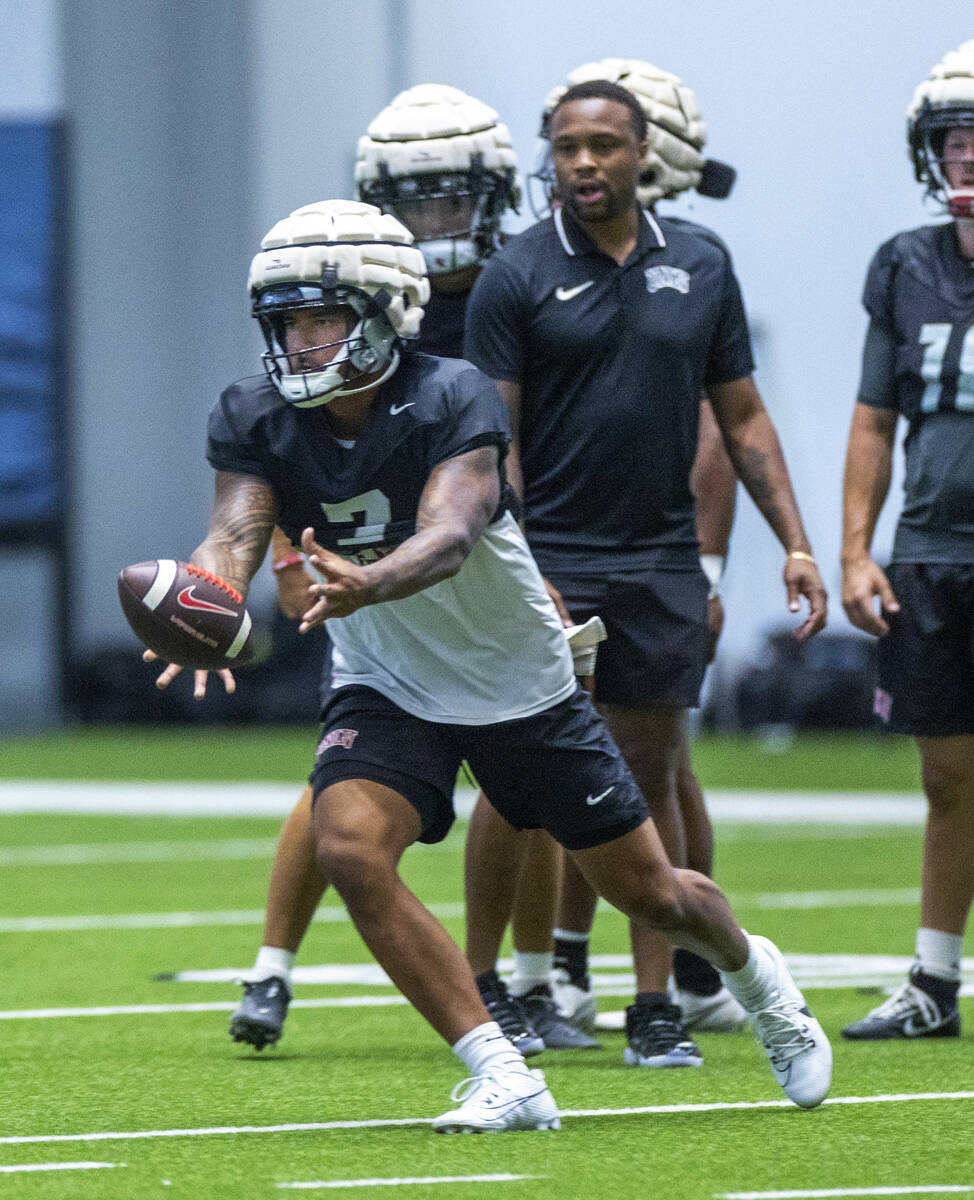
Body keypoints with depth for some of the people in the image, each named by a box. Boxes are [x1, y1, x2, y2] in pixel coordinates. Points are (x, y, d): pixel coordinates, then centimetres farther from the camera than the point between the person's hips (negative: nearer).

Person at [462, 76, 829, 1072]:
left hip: (660, 559, 3)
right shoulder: (516, 278, -3)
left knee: (650, 780, 7)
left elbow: (742, 419, 14)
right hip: (549, 557, -3)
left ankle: (655, 1007, 11)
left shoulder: (699, 267, 8)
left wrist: (794, 542, 6)